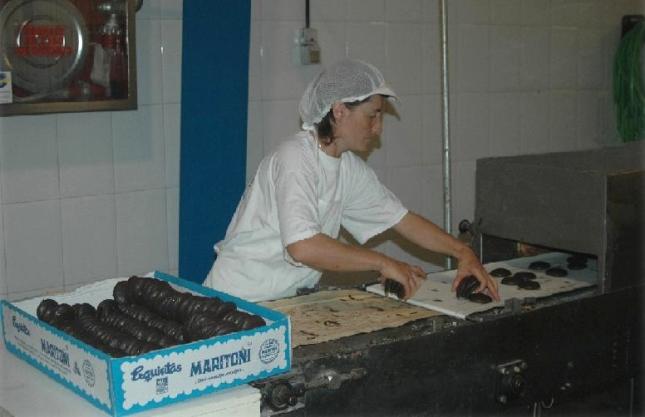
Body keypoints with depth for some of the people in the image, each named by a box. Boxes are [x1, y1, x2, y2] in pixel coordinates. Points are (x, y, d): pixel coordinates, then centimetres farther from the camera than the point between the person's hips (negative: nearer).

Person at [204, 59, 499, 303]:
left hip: (290, 300, 8)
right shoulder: (296, 158, -20)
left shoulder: (351, 168, 7)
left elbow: (404, 220, 13)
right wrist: (384, 263, -23)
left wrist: (463, 252, 1)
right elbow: (302, 246, -31)